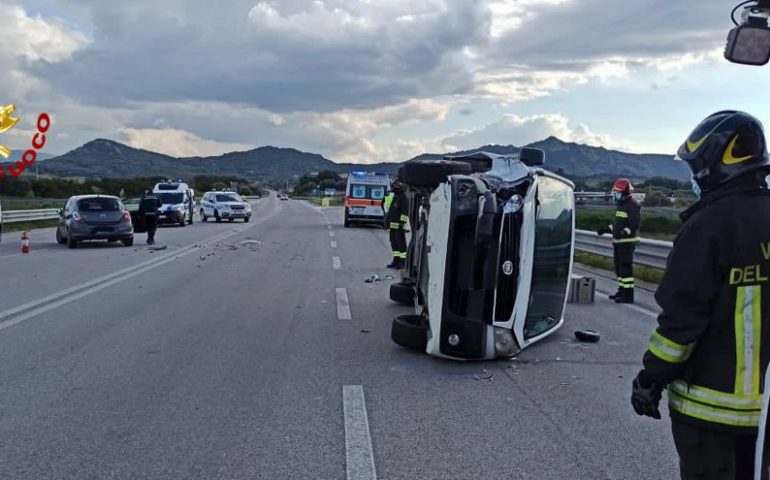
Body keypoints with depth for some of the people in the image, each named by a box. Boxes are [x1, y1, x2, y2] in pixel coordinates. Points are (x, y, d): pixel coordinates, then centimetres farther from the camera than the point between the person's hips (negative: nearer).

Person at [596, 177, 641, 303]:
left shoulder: (632, 204, -13)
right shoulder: (621, 204, 17)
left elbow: (636, 224, -21)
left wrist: (624, 232, -31)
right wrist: (606, 229, 15)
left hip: (627, 241, -10)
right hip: (618, 241, 10)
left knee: (626, 267, -10)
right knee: (619, 267, 16)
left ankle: (628, 295, -8)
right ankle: (622, 290, 26)